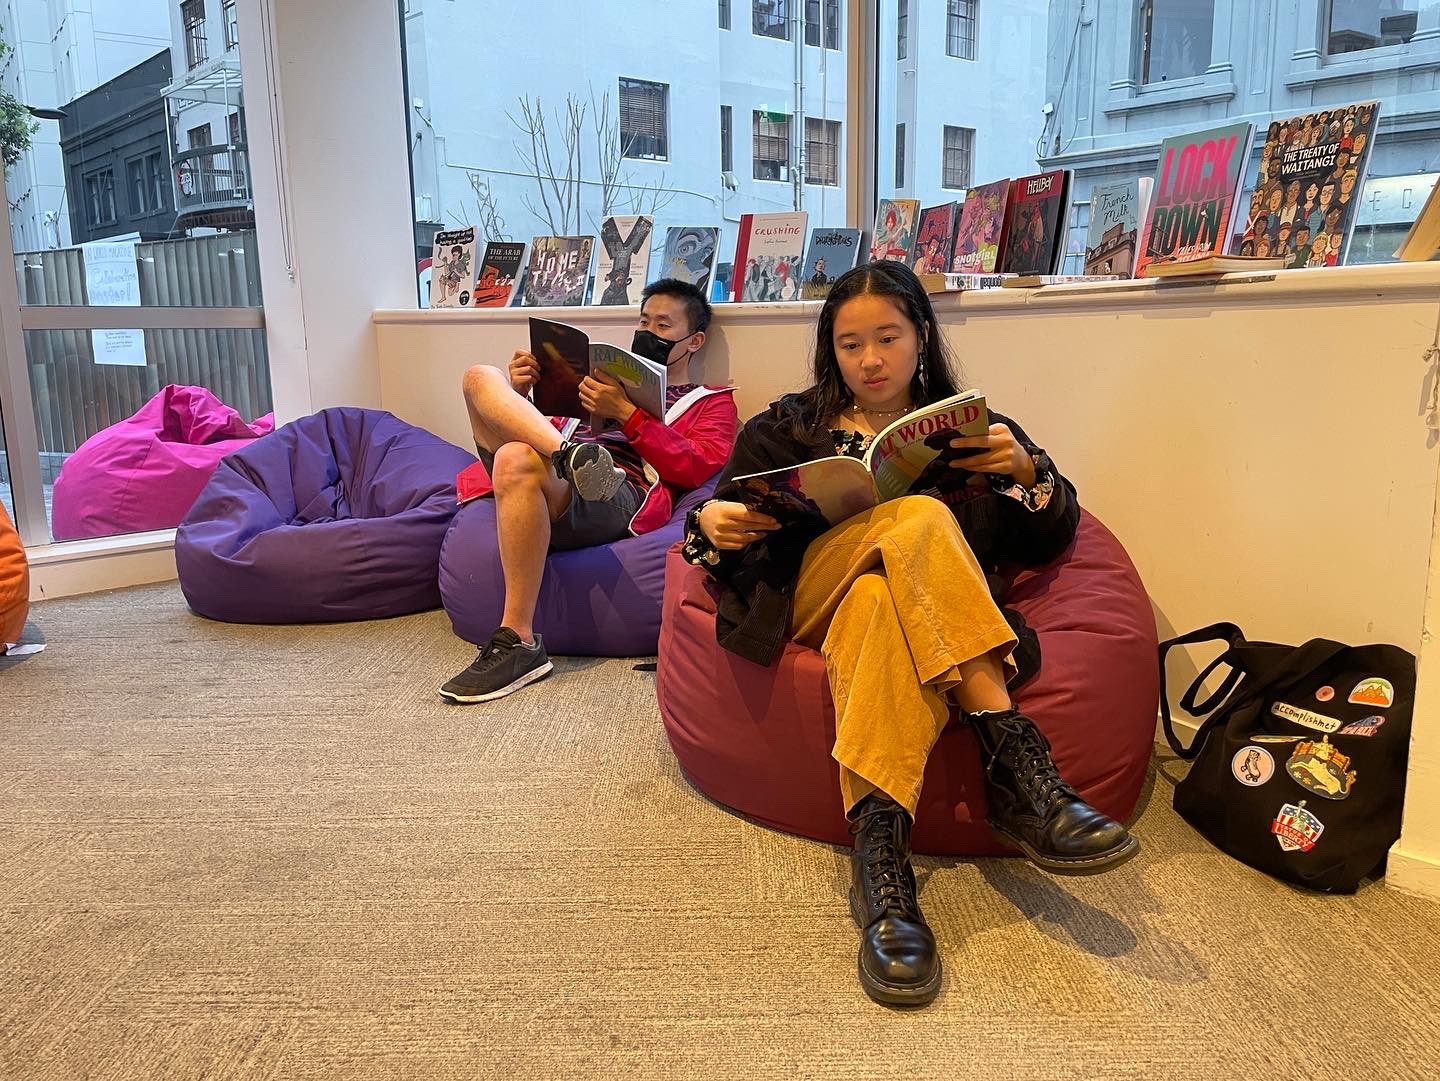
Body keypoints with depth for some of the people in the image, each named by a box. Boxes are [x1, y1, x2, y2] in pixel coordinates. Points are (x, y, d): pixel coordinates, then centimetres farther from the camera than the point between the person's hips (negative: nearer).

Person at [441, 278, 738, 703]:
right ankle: (574, 457, -39)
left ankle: (518, 645, -31)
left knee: (518, 459, -36)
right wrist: (521, 394, 12)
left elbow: (694, 469, 1)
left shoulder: (712, 402, 22)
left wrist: (626, 413, -7)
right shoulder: (614, 380, 37)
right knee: (482, 377, -12)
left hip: (623, 495, -5)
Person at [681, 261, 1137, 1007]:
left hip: (921, 604, 1)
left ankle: (878, 847, -48)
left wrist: (1028, 470, -7)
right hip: (808, 593, -1)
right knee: (920, 518, -34)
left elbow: (1048, 541, 14)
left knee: (880, 604, -39)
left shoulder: (968, 426, 22)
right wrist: (711, 523, -9)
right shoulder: (789, 426, 22)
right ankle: (1014, 759, -42)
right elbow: (718, 510, 16)